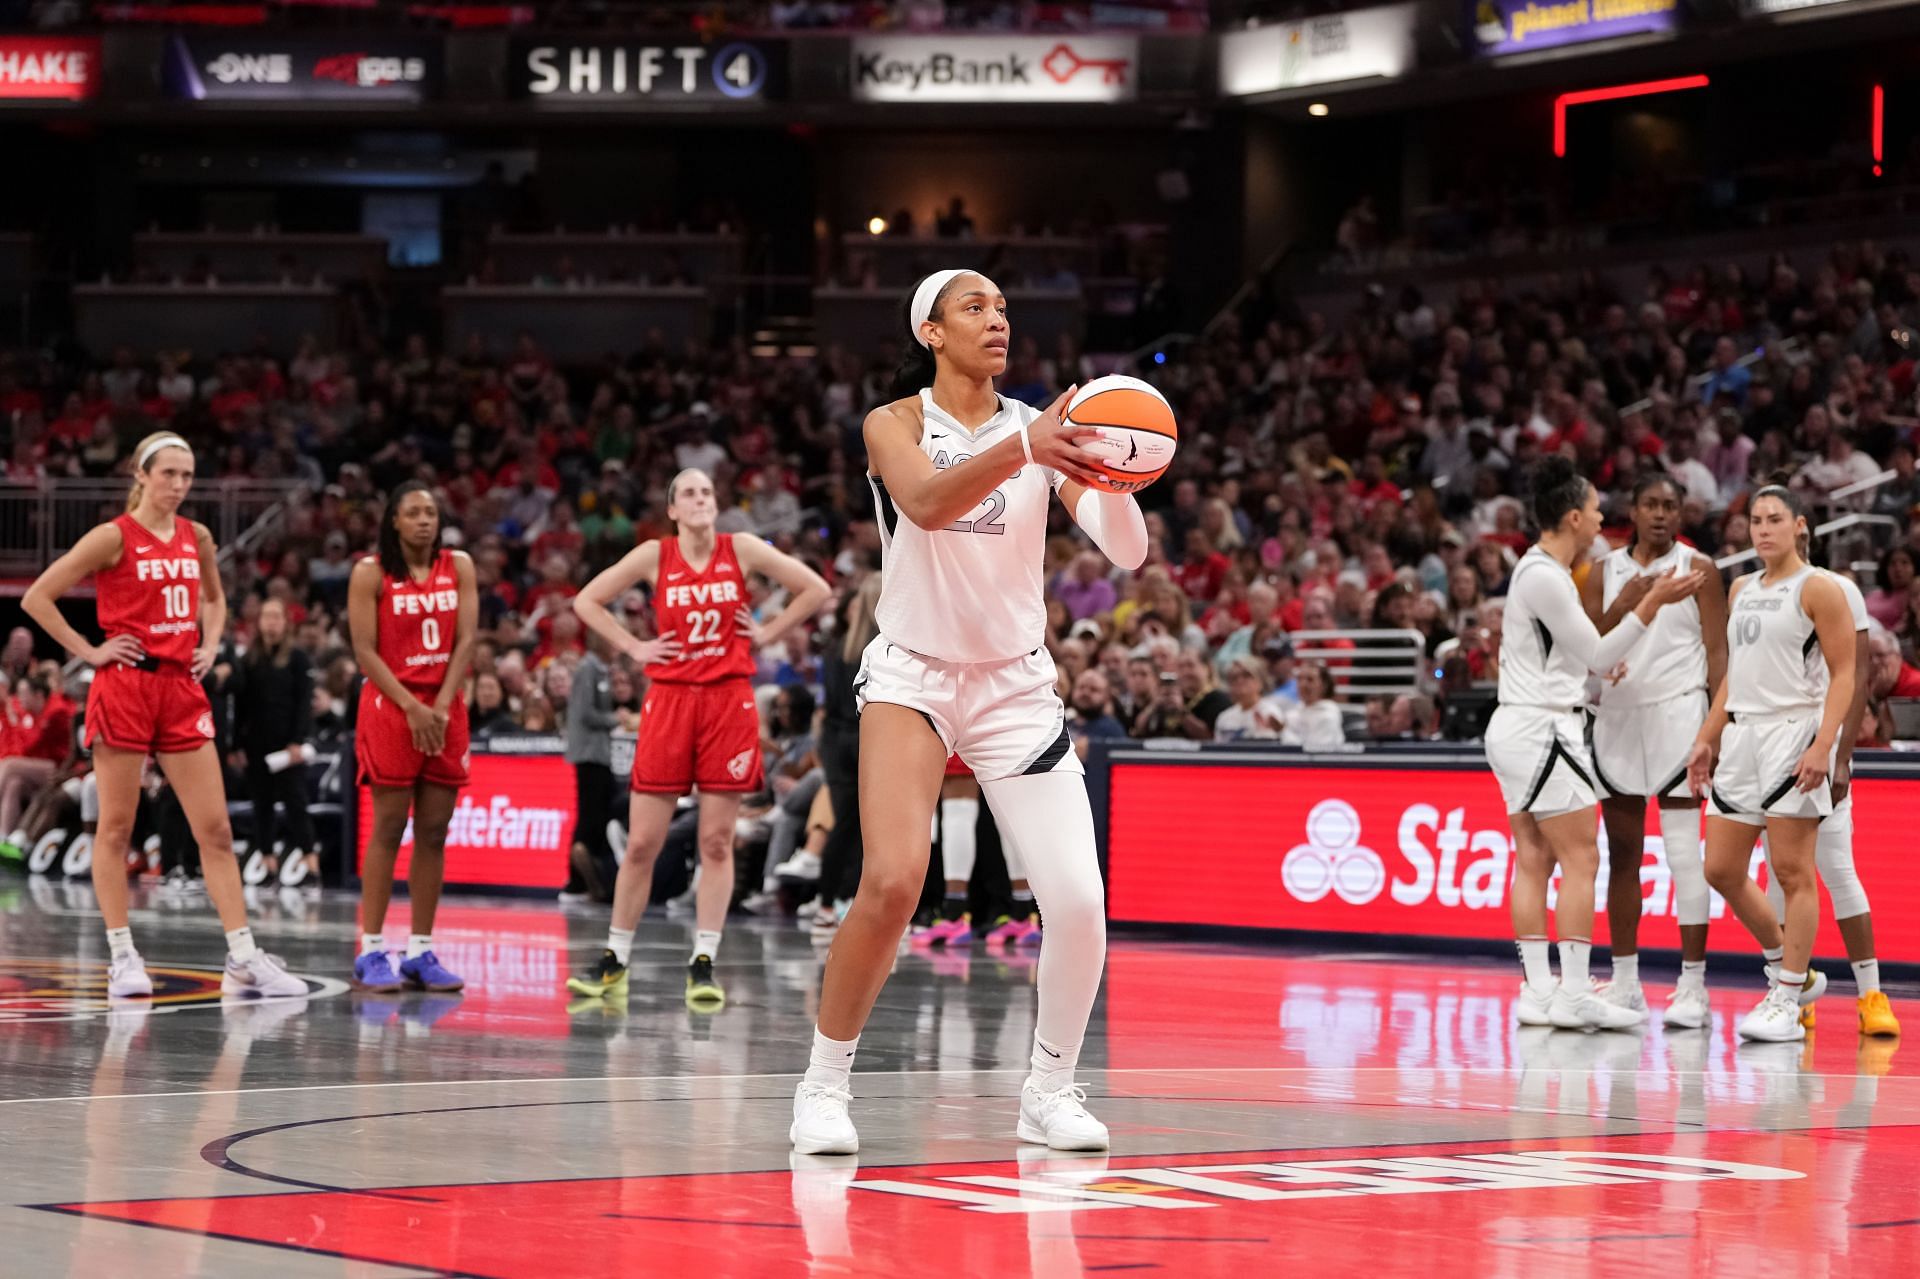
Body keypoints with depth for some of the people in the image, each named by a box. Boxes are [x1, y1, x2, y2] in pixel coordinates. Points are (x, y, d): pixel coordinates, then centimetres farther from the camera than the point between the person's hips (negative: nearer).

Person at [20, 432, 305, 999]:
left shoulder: (197, 537, 10)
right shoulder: (113, 537, -6)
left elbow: (214, 599, 30)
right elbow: (37, 598, -6)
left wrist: (210, 647, 13)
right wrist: (87, 651, -8)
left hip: (182, 689, 5)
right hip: (125, 688, -5)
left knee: (215, 830, 0)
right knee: (116, 827, 1)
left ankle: (244, 959, -1)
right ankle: (122, 958, 7)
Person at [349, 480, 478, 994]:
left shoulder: (459, 566, 8)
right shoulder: (371, 572, -2)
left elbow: (464, 642, 2)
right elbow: (365, 652, -7)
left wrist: (441, 706, -9)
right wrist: (411, 707, -14)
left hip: (445, 707, 4)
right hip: (390, 705, -4)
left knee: (434, 832, 3)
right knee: (388, 828, -7)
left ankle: (421, 952, 7)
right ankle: (371, 951, -5)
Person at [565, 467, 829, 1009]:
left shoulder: (742, 550, 2)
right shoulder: (655, 556, 2)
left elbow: (815, 589, 8)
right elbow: (587, 601, 7)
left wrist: (767, 634, 3)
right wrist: (633, 646, 0)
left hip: (729, 703, 0)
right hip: (669, 698, 0)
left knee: (717, 841, -1)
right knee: (642, 843, 0)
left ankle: (703, 964, 2)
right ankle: (615, 959, 10)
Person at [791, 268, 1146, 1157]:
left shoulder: (1043, 428, 1)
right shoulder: (895, 424, -5)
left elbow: (1125, 552, -10)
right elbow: (925, 502, -28)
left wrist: (1110, 474, -32)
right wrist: (1021, 449, -45)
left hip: (1016, 683, 3)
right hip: (912, 675, -3)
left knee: (1080, 901, -11)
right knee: (893, 881, -22)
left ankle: (1050, 1090, 10)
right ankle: (824, 1084, -4)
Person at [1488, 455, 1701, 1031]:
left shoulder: (1539, 569, 14)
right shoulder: (1545, 577, -16)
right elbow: (1598, 654, -12)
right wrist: (1654, 602, -14)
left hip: (1517, 725, 10)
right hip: (1544, 729, -10)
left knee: (1533, 861, 7)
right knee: (1581, 858, -9)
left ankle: (1538, 991, 6)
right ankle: (1574, 994, -11)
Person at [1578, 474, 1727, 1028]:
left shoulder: (1697, 569, 2)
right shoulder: (1604, 572, 10)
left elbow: (1717, 652, -1)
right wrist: (1622, 606, -13)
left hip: (1677, 713, -4)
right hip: (1617, 714, 4)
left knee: (1684, 853, -8)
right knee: (1621, 853, 7)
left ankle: (1693, 986, -7)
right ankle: (1624, 981, 14)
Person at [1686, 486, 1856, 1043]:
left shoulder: (1816, 589, -6)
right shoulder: (1741, 590, 16)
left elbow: (1843, 674, -10)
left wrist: (1823, 745, -20)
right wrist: (1707, 739, 17)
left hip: (1795, 735, -8)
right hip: (1743, 735, 8)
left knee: (1792, 872, -6)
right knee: (1721, 871, 6)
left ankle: (1785, 1003, -2)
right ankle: (1794, 973, 21)